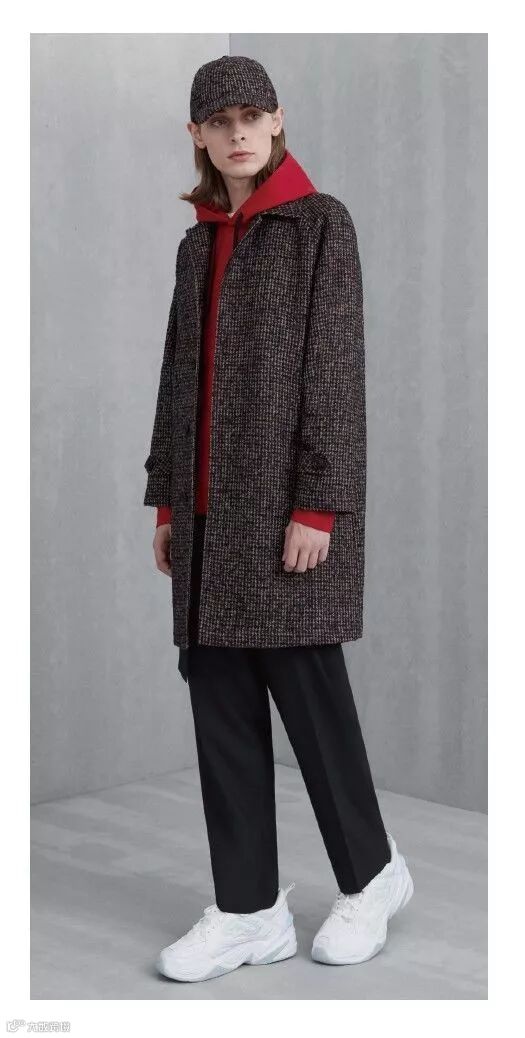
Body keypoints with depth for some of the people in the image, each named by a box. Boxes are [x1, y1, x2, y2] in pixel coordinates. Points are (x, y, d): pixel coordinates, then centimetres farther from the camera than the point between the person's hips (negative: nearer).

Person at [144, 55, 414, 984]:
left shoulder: (321, 222, -4)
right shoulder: (199, 243, 15)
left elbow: (335, 368, -11)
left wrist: (319, 507, -17)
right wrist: (168, 501, 12)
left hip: (289, 493, -6)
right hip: (214, 506, 6)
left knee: (305, 686, -2)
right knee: (220, 695, 3)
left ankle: (371, 872, 20)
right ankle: (249, 911, 11)